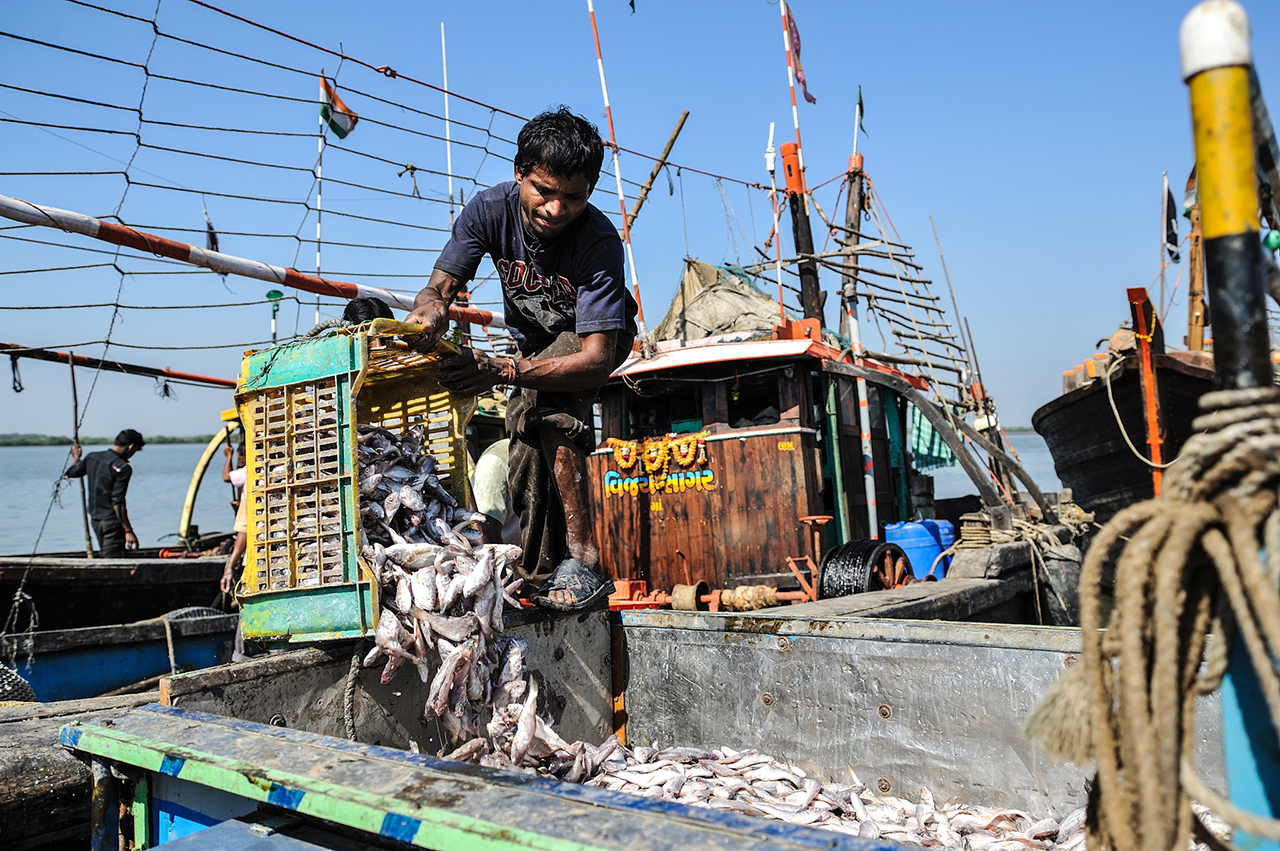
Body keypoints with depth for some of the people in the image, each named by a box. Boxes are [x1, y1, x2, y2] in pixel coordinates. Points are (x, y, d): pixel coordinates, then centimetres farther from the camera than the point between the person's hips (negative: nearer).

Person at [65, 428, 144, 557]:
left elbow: (71, 473, 23)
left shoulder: (92, 457, 6)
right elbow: (117, 502, -22)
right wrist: (128, 531, -21)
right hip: (112, 521, -8)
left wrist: (76, 458, 45)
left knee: (107, 557, 19)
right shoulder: (122, 467, -18)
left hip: (94, 519, 8)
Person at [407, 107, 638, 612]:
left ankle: (583, 560, -35)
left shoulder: (600, 242, -36)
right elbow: (439, 287, -24)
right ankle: (541, 584, 13)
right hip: (533, 342, 5)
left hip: (596, 339, -5)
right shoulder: (491, 209, -24)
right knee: (528, 466, -4)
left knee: (546, 395, -36)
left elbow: (597, 359, -43)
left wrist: (503, 372, -56)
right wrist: (431, 309, -50)